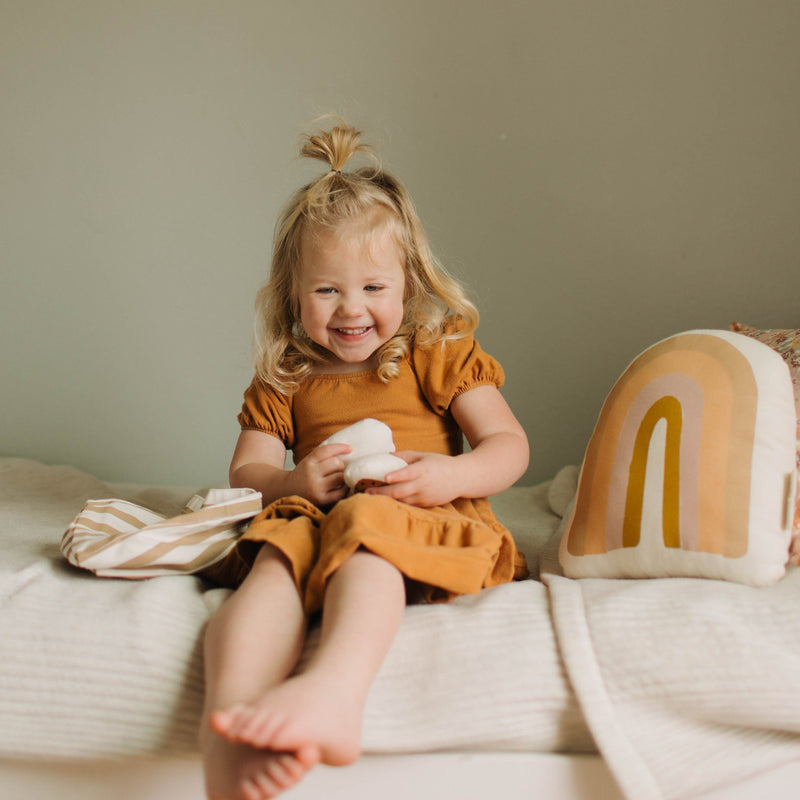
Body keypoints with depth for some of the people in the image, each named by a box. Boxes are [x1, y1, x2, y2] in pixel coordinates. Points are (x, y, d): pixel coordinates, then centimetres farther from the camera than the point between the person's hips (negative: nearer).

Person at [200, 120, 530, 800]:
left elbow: (510, 447, 8)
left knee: (363, 522, -38)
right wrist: (295, 482, -8)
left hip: (426, 527, -2)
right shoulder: (283, 378, 20)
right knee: (275, 558, -34)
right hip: (313, 518, 3)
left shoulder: (440, 352, 14)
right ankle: (229, 723, -61)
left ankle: (333, 689, -65)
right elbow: (244, 471, 17)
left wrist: (450, 477, -15)